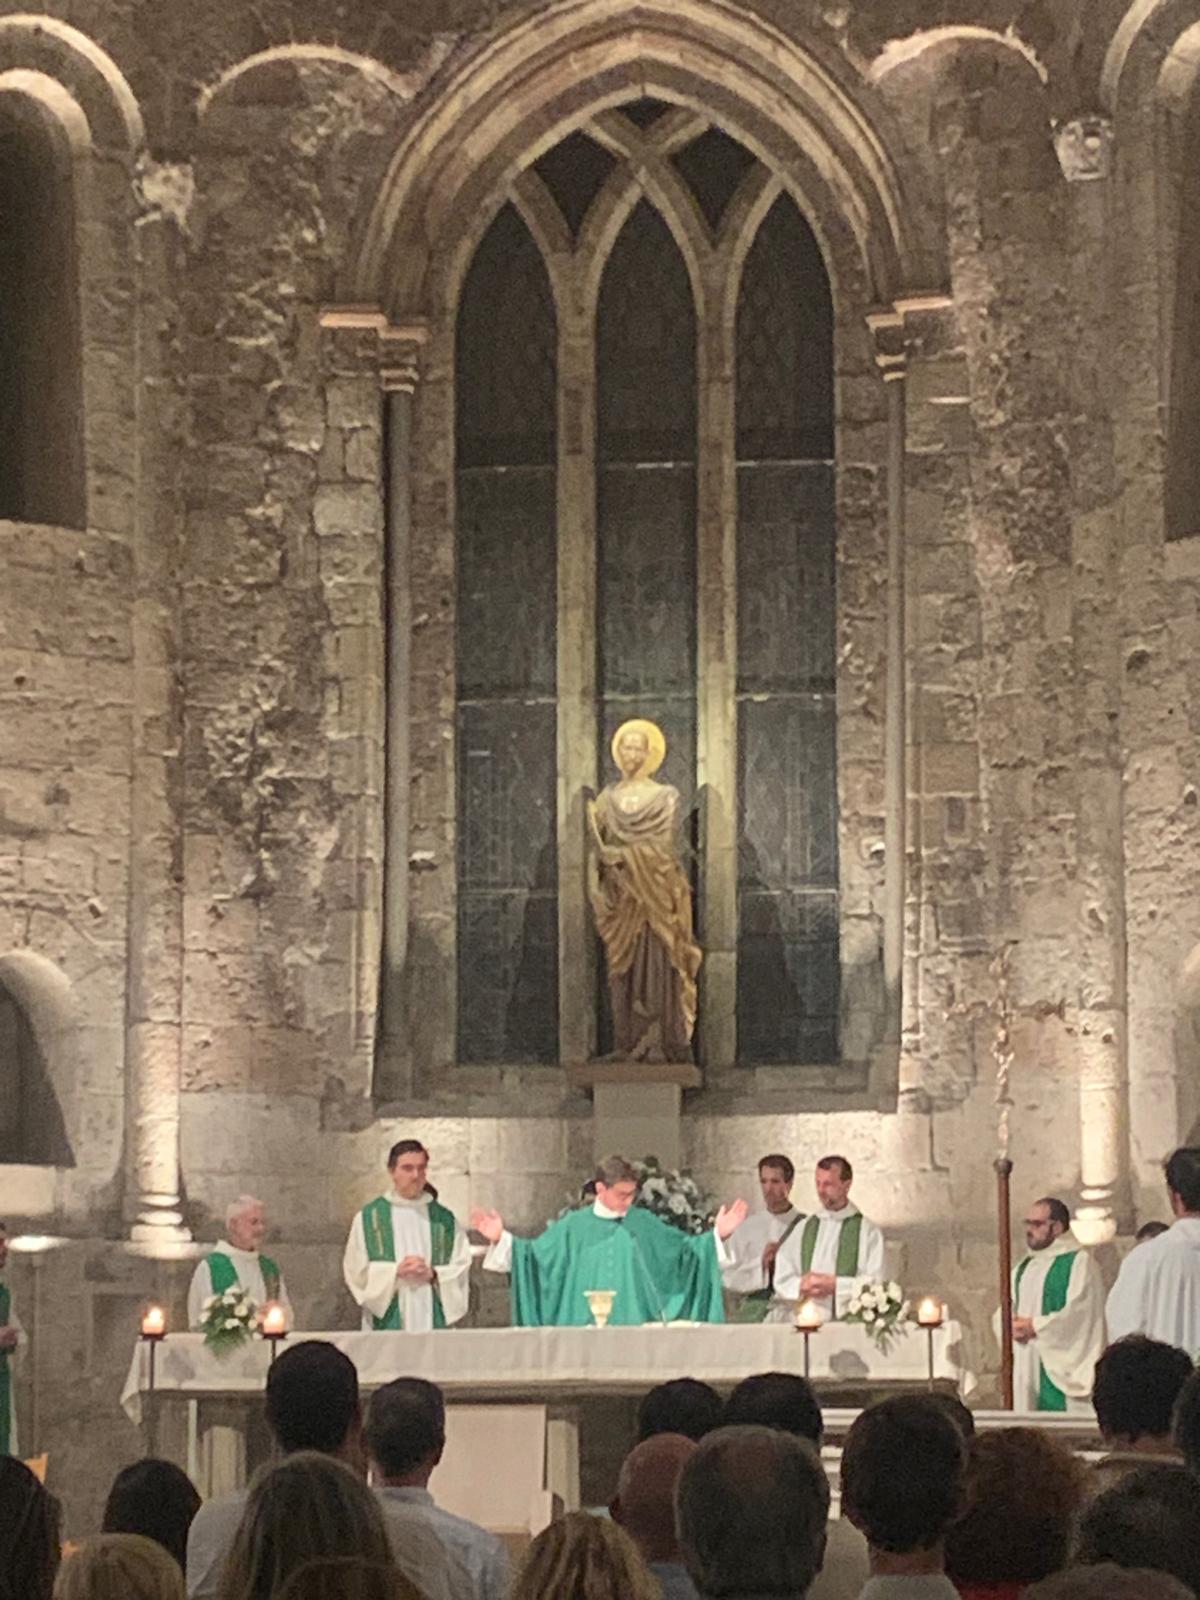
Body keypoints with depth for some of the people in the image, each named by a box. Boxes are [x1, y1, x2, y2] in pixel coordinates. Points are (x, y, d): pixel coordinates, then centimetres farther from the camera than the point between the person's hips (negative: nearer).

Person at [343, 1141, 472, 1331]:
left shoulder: (445, 1219, 10)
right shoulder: (368, 1218, 6)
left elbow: (462, 1269, 6)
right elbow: (355, 1270, 1)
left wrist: (432, 1274, -11)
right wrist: (395, 1271, -12)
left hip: (435, 1323, 2)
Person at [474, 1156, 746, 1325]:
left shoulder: (644, 1223, 7)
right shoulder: (574, 1226, 4)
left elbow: (684, 1247, 12)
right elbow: (534, 1253, 5)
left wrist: (717, 1234, 1)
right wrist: (501, 1239, -7)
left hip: (637, 1324, 1)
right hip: (586, 1331, -1)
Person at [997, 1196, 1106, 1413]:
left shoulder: (1079, 1262, -4)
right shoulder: (1023, 1268, 20)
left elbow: (1079, 1314, -14)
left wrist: (1035, 1326, -13)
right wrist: (1011, 1326, -5)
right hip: (1026, 1369, 7)